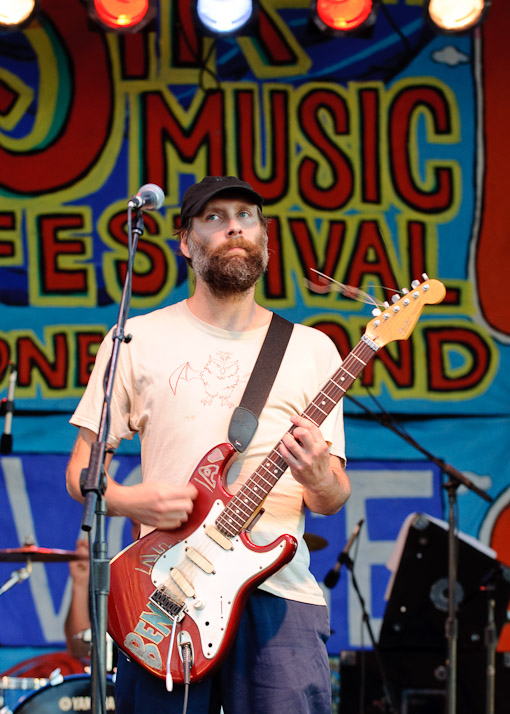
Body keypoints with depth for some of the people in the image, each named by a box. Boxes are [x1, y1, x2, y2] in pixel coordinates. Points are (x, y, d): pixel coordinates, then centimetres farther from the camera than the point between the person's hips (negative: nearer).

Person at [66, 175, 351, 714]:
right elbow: (81, 469, 11)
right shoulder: (136, 341, 10)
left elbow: (333, 501, 13)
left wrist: (320, 479, -10)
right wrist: (131, 501, -10)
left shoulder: (311, 350, 13)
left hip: (277, 591, 1)